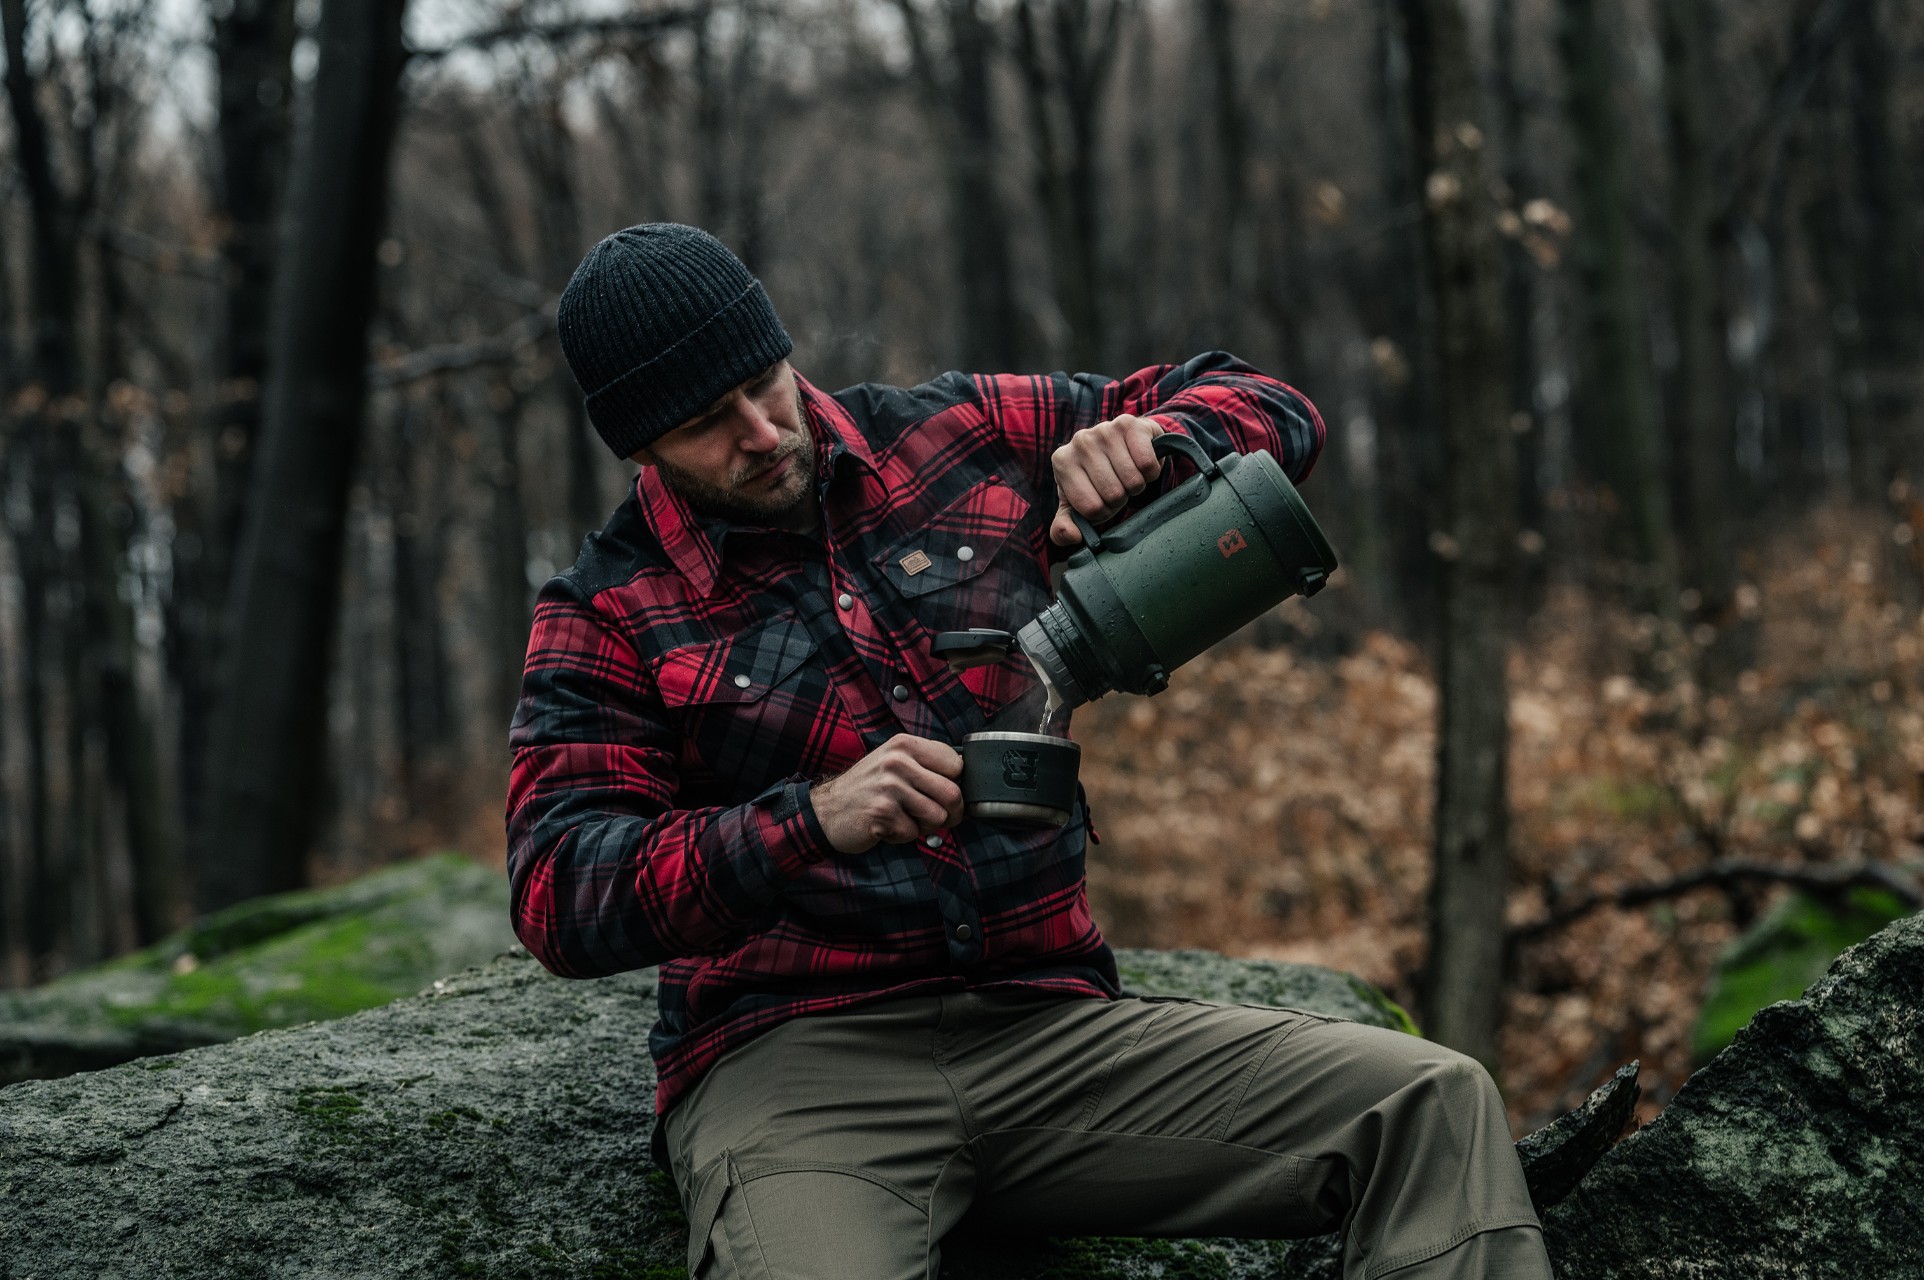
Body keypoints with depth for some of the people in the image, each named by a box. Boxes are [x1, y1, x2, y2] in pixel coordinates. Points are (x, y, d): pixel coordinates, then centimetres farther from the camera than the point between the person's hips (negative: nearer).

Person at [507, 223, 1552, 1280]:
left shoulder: (955, 436, 11)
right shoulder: (607, 617, 3)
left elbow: (1261, 410, 17)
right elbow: (558, 896, -9)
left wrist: (1145, 440, -7)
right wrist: (812, 821, -23)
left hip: (1052, 1030, 4)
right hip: (789, 1059, -3)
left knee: (1434, 1105, -15)